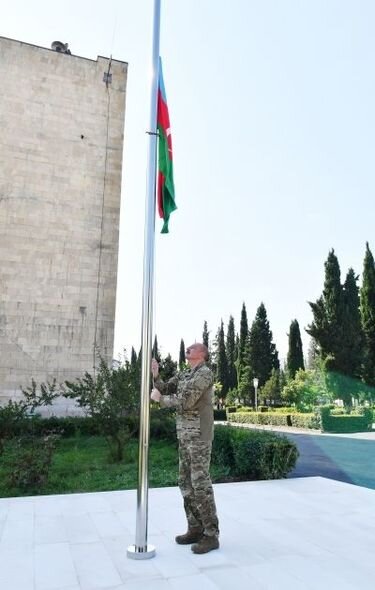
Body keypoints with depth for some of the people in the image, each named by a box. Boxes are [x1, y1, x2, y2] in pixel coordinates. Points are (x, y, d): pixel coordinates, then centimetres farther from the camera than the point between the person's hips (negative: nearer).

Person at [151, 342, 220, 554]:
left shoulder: (205, 373, -14)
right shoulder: (183, 375, 16)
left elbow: (184, 401, -20)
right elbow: (164, 389, 10)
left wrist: (160, 399, -7)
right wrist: (156, 374, -7)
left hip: (199, 435, -9)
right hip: (185, 436, 9)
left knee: (201, 483, -7)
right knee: (186, 482, 11)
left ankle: (211, 535, 3)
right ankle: (196, 529, 21)